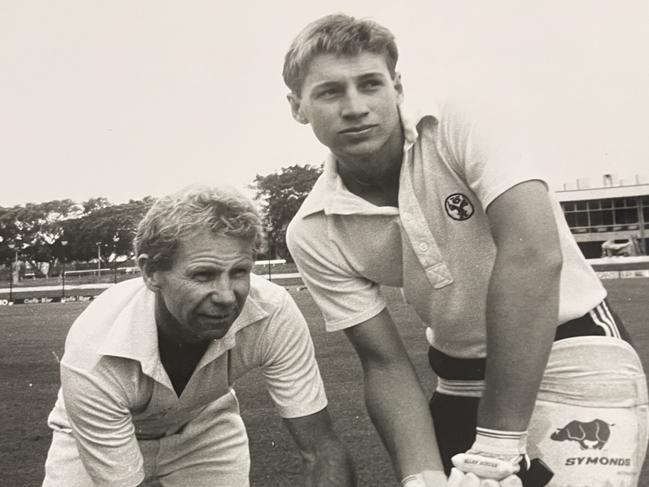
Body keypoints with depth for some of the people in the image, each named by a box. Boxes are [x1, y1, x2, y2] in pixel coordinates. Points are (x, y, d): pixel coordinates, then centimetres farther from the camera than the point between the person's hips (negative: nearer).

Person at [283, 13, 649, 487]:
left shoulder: (465, 127, -19)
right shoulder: (314, 235, -9)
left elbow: (533, 255, -31)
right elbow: (386, 364, -6)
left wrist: (494, 449, -31)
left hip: (579, 359, -3)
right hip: (461, 380, 4)